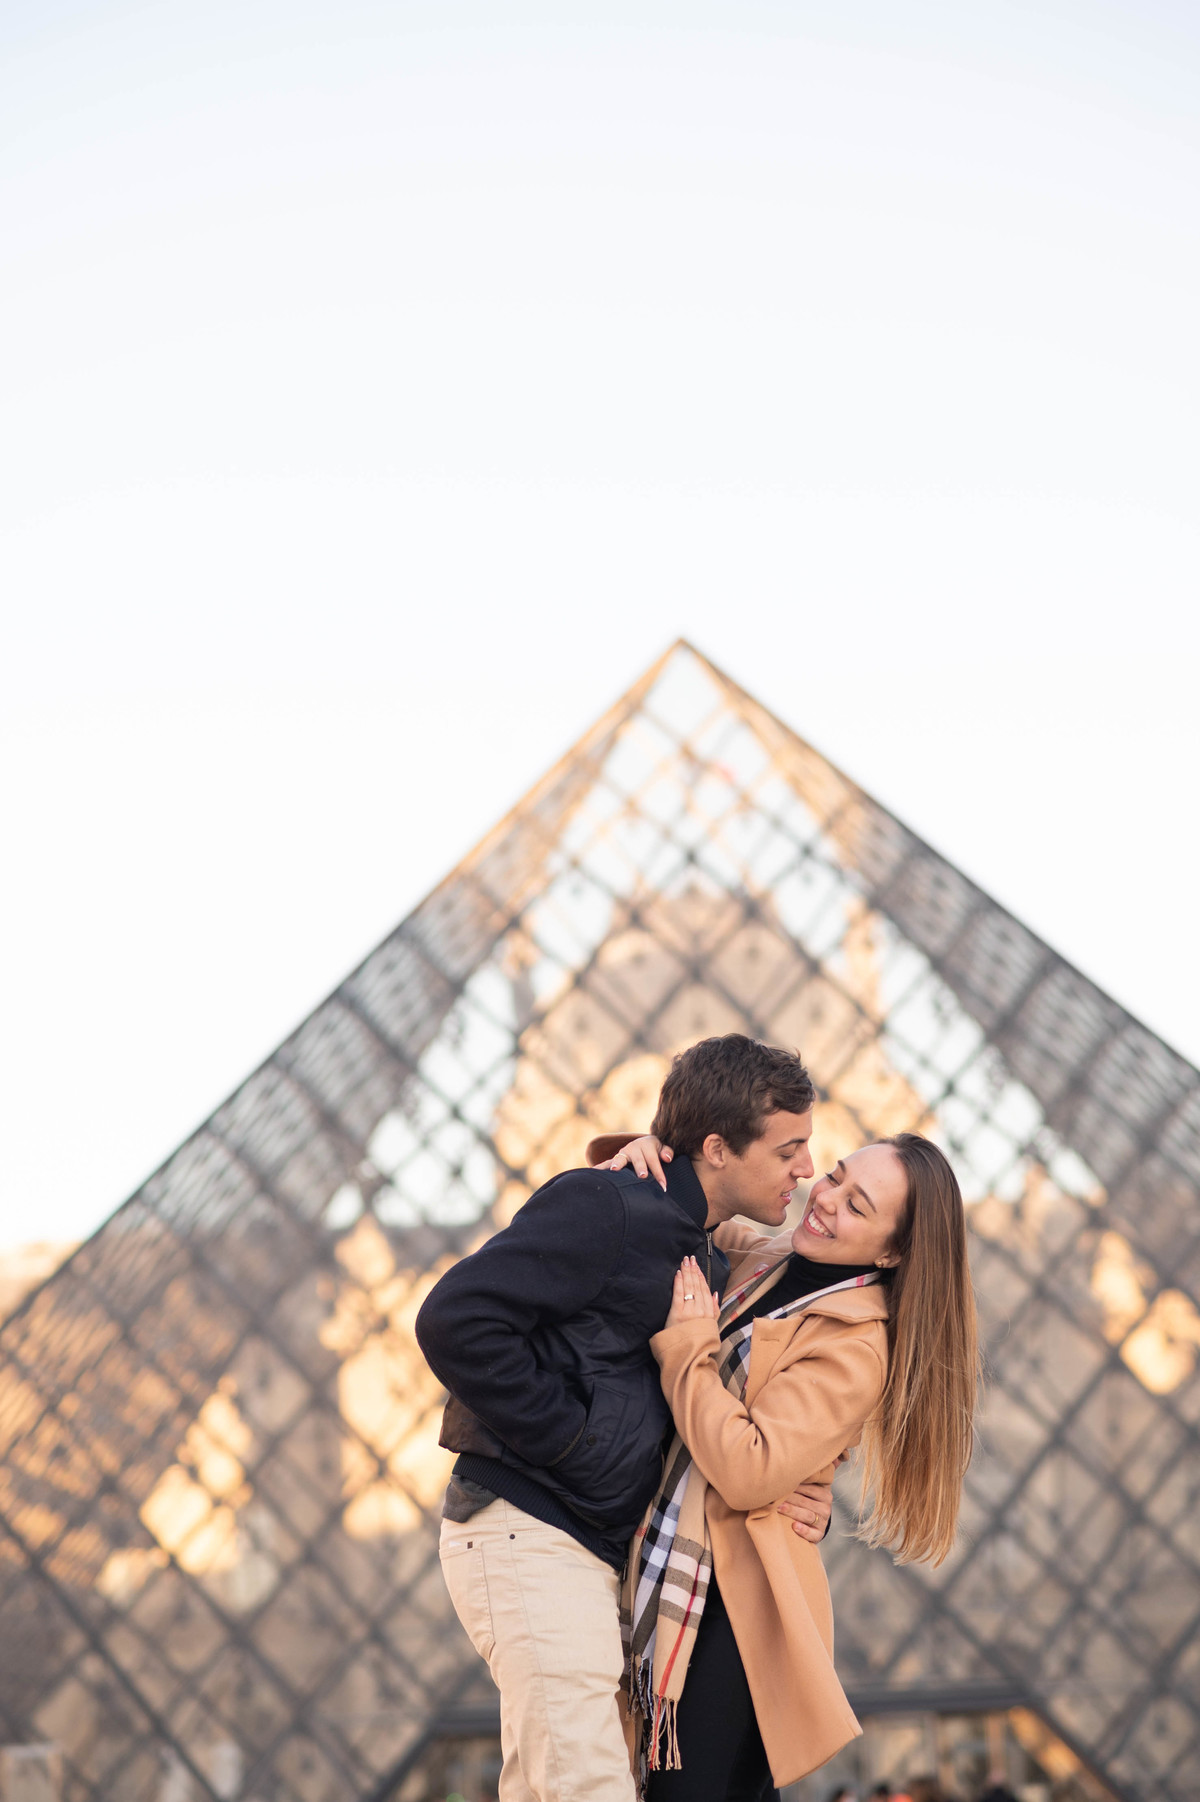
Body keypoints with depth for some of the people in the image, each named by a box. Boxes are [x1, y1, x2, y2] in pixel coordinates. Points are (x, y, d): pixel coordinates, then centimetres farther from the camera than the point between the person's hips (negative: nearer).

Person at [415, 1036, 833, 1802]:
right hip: (530, 1536, -9)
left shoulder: (712, 1266, 17)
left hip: (597, 1553, 9)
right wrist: (566, 1438, -17)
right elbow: (455, 1319, -21)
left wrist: (800, 1495, 3)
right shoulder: (606, 1207, -12)